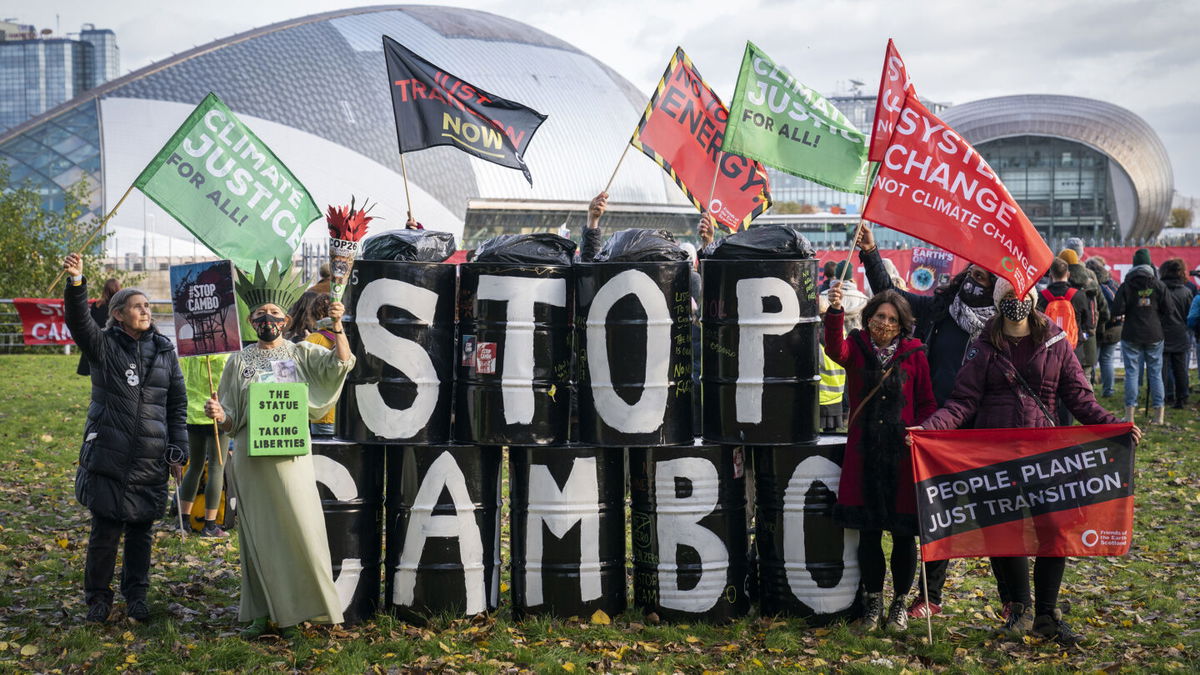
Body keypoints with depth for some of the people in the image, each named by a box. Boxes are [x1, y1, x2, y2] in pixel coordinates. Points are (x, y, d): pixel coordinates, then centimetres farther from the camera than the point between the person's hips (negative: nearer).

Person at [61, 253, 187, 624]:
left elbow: (177, 403, 11)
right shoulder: (103, 346, 1)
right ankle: (97, 598, 16)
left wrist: (178, 449, 6)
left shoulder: (164, 351, 9)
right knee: (105, 530, 0)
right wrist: (76, 283, -37)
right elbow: (78, 320, -19)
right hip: (108, 456, -3)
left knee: (141, 531, 10)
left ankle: (136, 596, 25)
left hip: (150, 460, 3)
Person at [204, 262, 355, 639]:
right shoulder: (239, 361, 8)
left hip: (291, 456, -1)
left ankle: (293, 609, 10)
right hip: (251, 459, 1)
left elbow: (341, 364, -10)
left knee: (298, 529, -3)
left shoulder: (302, 354, 6)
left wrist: (337, 326, -20)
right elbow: (230, 420, 8)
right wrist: (218, 415, -14)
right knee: (258, 533, 5)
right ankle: (261, 612, 14)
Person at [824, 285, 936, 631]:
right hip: (864, 453, 0)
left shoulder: (914, 354, 4)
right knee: (868, 531, 7)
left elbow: (927, 402, 8)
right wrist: (834, 311, -36)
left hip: (903, 453, 0)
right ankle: (873, 600, 22)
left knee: (904, 532, 5)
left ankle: (900, 601, 22)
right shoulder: (858, 347, 3)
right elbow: (836, 350, -21)